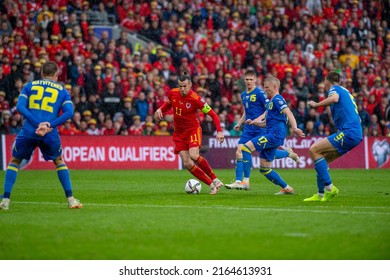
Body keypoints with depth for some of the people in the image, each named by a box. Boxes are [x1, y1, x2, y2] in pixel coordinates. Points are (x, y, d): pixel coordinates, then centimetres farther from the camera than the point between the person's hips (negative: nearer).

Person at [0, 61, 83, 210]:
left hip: (28, 131, 0)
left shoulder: (30, 86, 16)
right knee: (59, 161, 24)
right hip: (50, 134, 0)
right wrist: (50, 125, -9)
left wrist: (37, 124, -8)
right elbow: (69, 112, -2)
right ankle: (70, 199, 18)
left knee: (14, 161, 18)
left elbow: (20, 106, 0)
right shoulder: (62, 91, 15)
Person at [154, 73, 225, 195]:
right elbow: (168, 103, 18)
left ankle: (214, 179, -9)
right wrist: (160, 110, -2)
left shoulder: (195, 99, -22)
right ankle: (211, 184, 2)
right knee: (187, 164, -6)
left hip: (193, 129, -5)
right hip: (179, 133, 5)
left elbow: (213, 115, -17)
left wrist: (219, 131, -27)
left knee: (194, 156, -28)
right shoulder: (172, 93, -7)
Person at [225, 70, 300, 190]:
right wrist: (239, 123, 15)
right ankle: (239, 181, -8)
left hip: (260, 128, -6)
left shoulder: (260, 93, -9)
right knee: (239, 152, -8)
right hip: (248, 129, 6)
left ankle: (288, 153, 27)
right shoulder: (243, 95, 14)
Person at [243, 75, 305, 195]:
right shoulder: (270, 102, 25)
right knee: (264, 168, 9)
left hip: (275, 135, -10)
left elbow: (288, 113, -20)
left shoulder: (277, 99, -5)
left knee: (246, 148, -20)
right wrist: (254, 122, 14)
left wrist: (294, 128, -36)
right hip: (271, 136, 10)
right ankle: (287, 188, 14)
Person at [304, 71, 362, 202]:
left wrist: (316, 104, -14)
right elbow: (357, 117, 31)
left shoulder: (334, 88, 2)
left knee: (314, 150, -10)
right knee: (323, 158, 13)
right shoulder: (346, 91, 28)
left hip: (348, 132, -9)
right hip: (356, 134, 9)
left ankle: (329, 188, -15)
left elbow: (334, 98, -25)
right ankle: (321, 194, 10)